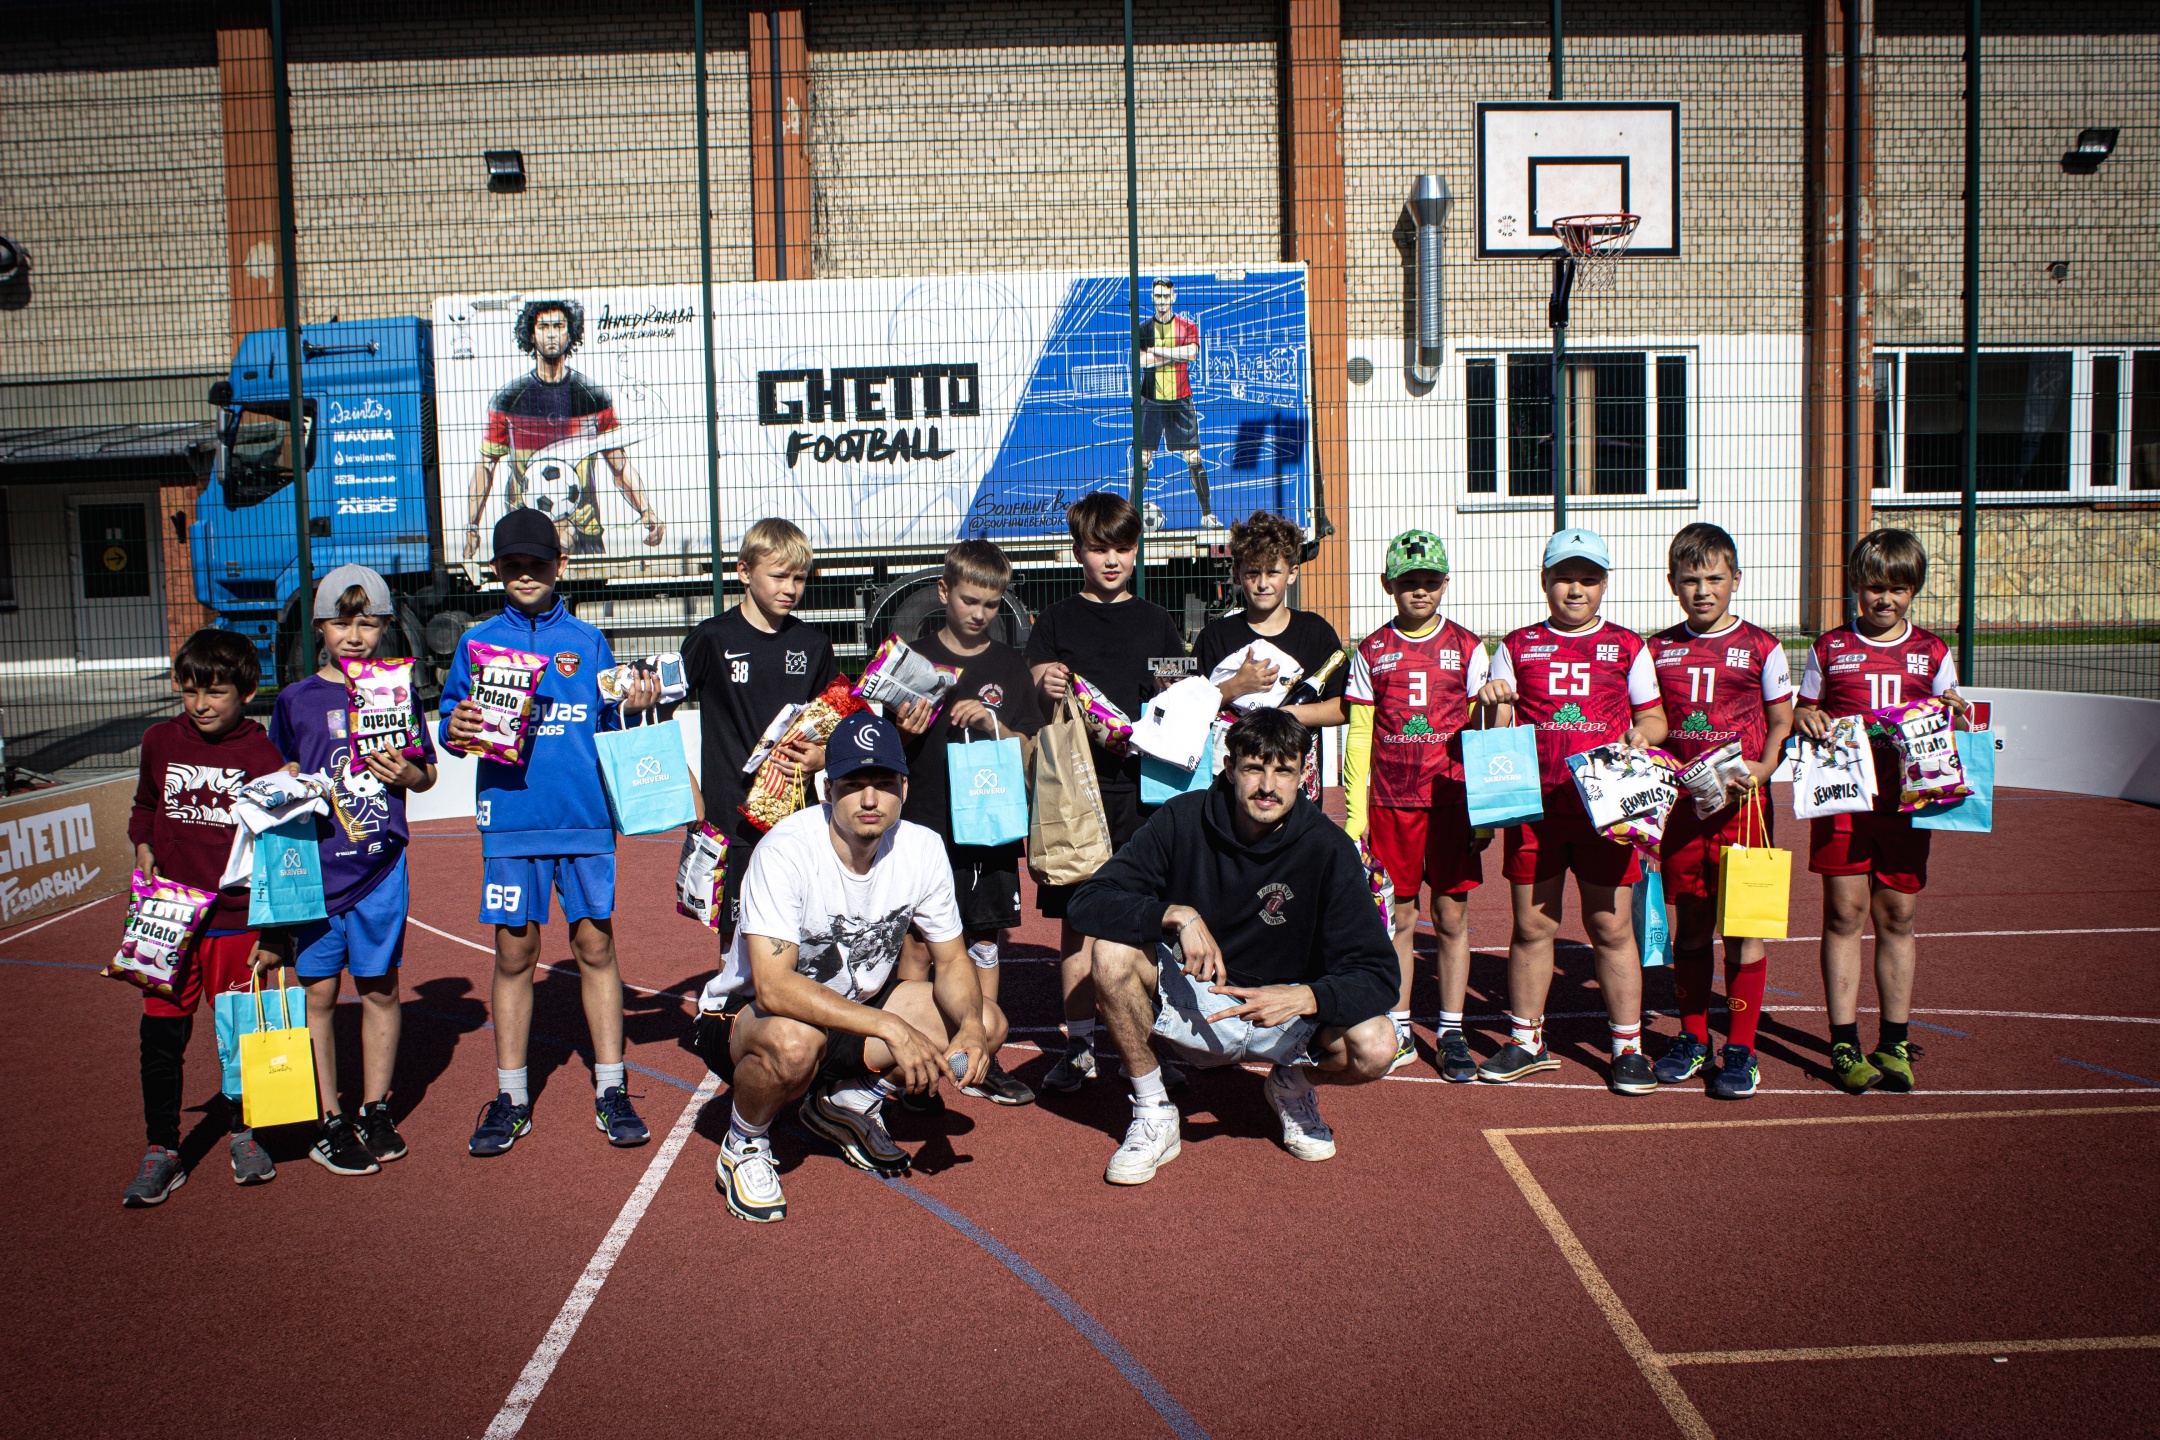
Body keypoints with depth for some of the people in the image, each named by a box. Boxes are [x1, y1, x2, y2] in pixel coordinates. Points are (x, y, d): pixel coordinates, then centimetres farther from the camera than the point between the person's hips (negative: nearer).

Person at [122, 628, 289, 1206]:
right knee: (161, 1034, 4)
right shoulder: (160, 741, 3)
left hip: (238, 920, -2)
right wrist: (144, 852, 1)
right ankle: (162, 1152, 18)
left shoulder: (263, 754, -7)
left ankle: (242, 1134, 29)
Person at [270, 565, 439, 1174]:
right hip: (316, 866, -1)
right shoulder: (296, 699, 3)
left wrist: (407, 773, -9)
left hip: (381, 866, 1)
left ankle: (376, 1110, 22)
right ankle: (329, 1122, 14)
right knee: (317, 991, 3)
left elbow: (427, 774, 12)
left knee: (379, 988, 8)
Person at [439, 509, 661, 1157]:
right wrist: (455, 730, -13)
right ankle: (511, 1097, 13)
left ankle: (610, 1090, 10)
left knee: (595, 944, 2)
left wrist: (632, 708, -10)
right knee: (514, 953, 3)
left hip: (585, 817, 0)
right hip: (511, 818, 0)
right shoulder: (478, 641, 10)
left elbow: (608, 725, 10)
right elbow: (452, 721, 8)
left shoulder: (587, 640, 10)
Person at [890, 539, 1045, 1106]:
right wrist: (904, 733, -17)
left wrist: (992, 723, -13)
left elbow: (1029, 752, 5)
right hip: (924, 825, -2)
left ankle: (984, 1060, 15)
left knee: (985, 943, 7)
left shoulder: (1009, 665, 7)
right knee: (918, 945, 1)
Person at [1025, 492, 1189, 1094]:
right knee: (1078, 918, 1)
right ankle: (1079, 1044, 9)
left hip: (1143, 784, 1)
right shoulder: (1056, 621, 8)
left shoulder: (1156, 621, 13)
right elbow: (1033, 707, 2)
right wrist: (1045, 689, -21)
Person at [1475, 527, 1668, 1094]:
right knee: (1532, 926, 6)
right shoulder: (1516, 647, 10)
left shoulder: (1627, 647, 9)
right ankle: (1526, 1041, 19)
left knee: (1611, 926, 1)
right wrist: (1493, 706, -10)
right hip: (1533, 806, 1)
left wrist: (1643, 733, -10)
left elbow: (1653, 716, 12)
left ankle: (1628, 1047, 12)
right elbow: (1497, 734, 11)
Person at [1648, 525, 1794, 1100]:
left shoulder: (1762, 648, 1)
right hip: (1681, 801, 3)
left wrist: (1762, 770, -12)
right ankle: (1692, 1038, 23)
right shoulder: (1658, 650, 9)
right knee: (1690, 925, 10)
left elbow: (1781, 723, 4)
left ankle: (1740, 1048, 9)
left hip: (1743, 802, -3)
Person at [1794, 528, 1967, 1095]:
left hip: (1905, 799, 1)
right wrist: (1804, 717, -10)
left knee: (1897, 916, 5)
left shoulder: (1932, 651, 10)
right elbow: (1805, 713, 13)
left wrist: (1952, 712, -9)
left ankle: (1895, 1042, 16)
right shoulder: (1829, 648, 7)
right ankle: (1844, 1043, 5)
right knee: (1844, 911, -1)